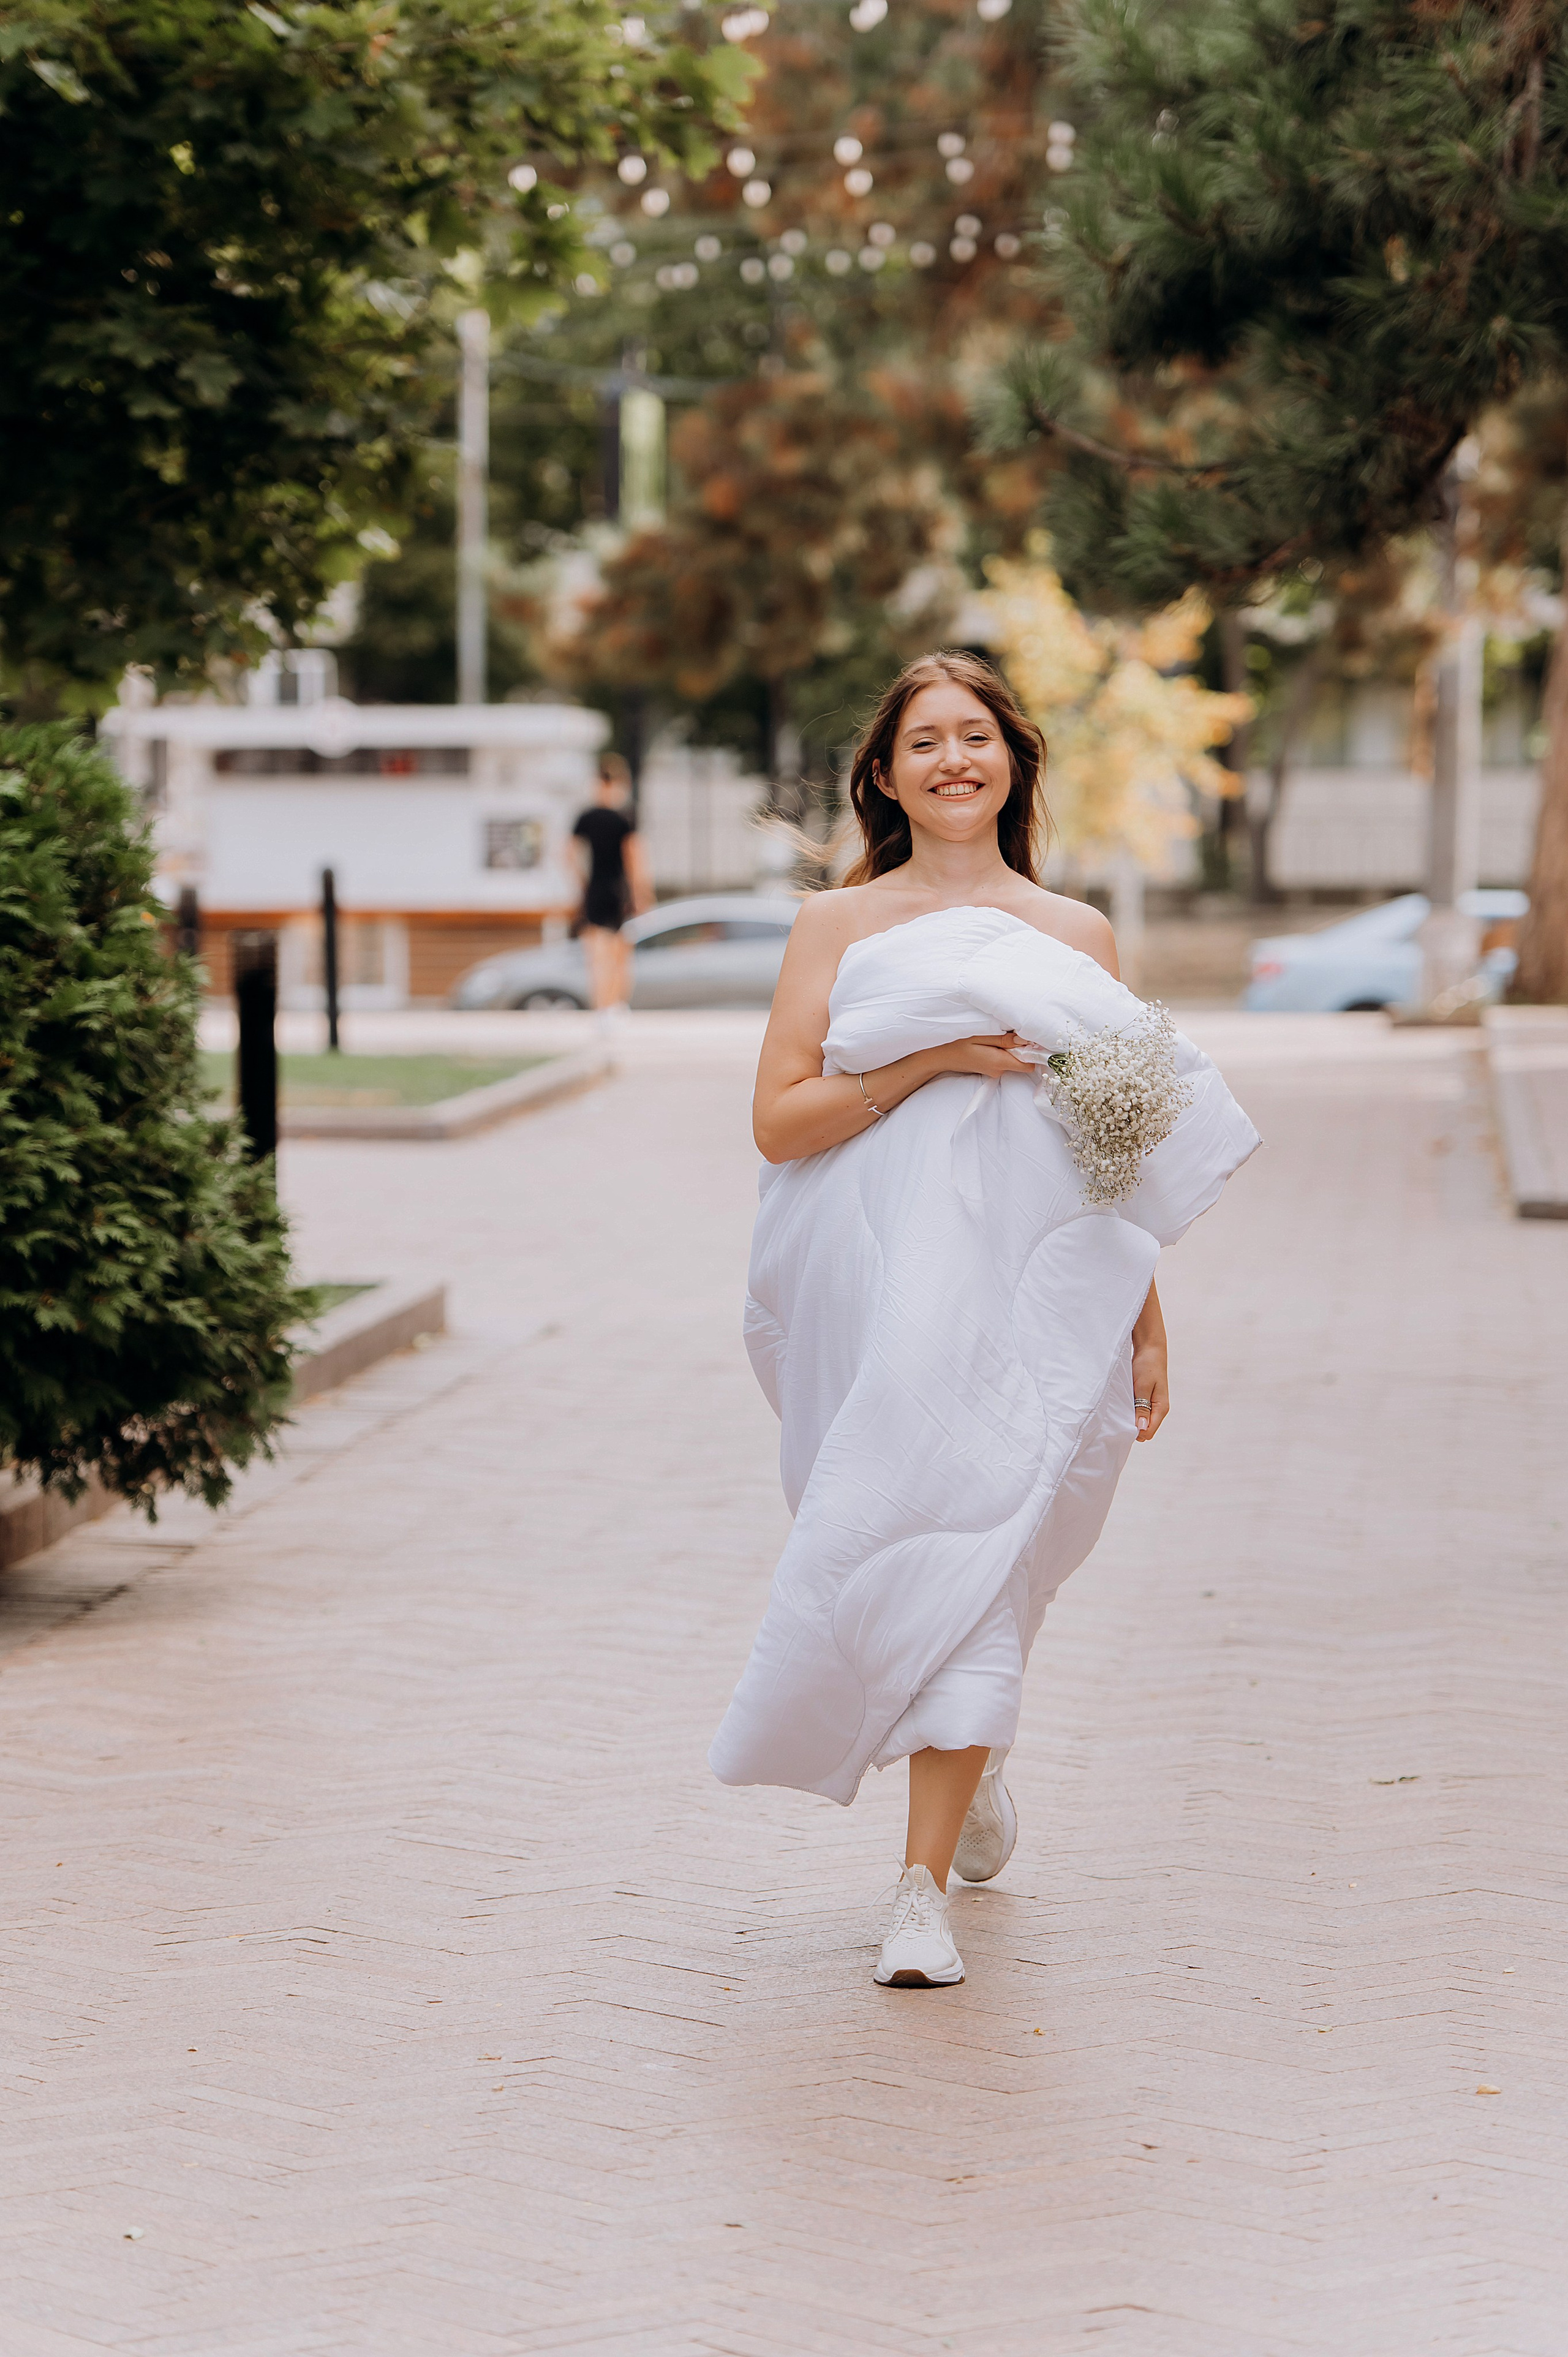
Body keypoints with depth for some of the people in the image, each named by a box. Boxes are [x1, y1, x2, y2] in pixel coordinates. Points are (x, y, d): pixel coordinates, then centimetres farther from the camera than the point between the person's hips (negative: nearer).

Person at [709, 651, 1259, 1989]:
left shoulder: (1077, 936, 10)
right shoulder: (838, 926, 7)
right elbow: (780, 1121, -2)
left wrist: (1147, 1325, 9)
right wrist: (930, 1059, -12)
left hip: (1026, 1289, 0)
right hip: (873, 1286, 1)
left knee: (971, 1559, -10)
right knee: (885, 1546, 4)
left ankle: (925, 1890, -8)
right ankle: (976, 1773, 36)